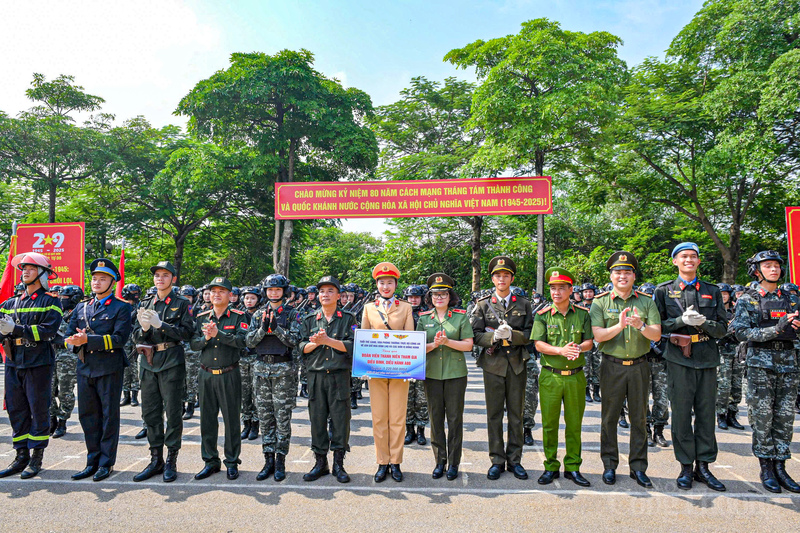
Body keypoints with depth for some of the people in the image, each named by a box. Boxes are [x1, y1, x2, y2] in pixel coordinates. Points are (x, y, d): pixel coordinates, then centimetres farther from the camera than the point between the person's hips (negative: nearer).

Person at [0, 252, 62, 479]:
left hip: (38, 362, -6)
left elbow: (48, 330, -15)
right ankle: (21, 457, 19)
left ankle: (36, 458, 10)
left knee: (38, 410, 1)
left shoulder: (50, 302, -2)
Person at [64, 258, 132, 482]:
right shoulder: (81, 308, 15)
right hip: (85, 367, 6)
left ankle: (106, 463, 13)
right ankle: (93, 461, 23)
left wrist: (88, 339, -21)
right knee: (87, 415, 11)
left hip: (109, 368, -6)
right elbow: (69, 335, 12)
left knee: (109, 415, 2)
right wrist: (76, 341, -11)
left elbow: (119, 338, -14)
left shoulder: (122, 308, -3)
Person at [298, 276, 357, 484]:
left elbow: (351, 346, -7)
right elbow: (301, 347, 6)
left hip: (340, 375, -2)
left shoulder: (348, 318, 3)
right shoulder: (309, 320, 10)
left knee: (340, 419, 2)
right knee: (317, 418, 7)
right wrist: (316, 343, -12)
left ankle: (338, 463, 15)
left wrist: (327, 340, -16)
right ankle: (320, 462, 21)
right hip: (316, 375, 2)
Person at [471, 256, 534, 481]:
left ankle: (514, 460, 20)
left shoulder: (523, 304, 7)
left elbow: (530, 334, 1)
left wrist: (512, 335, -17)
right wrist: (494, 337, -19)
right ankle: (497, 461, 16)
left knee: (516, 414, 8)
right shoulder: (483, 305, 5)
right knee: (494, 415, 4)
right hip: (493, 364, -1)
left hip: (517, 364, 1)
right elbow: (476, 336, -1)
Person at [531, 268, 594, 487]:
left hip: (576, 376, 1)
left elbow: (589, 341, 2)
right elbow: (539, 344, -6)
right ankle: (551, 467, 19)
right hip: (550, 376, -1)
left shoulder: (582, 314, 4)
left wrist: (579, 348, -21)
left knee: (574, 423, 9)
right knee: (549, 423, 6)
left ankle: (572, 467, 23)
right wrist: (561, 350, -22)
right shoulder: (543, 315, 1)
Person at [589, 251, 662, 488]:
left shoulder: (646, 301, 4)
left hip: (639, 366, 2)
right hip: (612, 366, -1)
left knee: (639, 418, 8)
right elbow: (598, 335, -9)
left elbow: (656, 335, -3)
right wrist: (620, 325, -23)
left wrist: (640, 325, -22)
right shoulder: (600, 302, 0)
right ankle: (609, 465, 18)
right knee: (609, 417, 5)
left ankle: (638, 467, 20)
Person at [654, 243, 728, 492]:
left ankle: (703, 466, 19)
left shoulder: (712, 291, 11)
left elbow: (723, 329, 8)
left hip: (707, 358, 2)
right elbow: (657, 326, 1)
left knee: (706, 413, 7)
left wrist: (703, 322, -12)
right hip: (679, 359, -2)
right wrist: (682, 320, -14)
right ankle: (686, 467, 14)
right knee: (681, 414, 2)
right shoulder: (664, 291, 5)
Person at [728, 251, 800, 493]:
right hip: (760, 363, -4)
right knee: (762, 417, -2)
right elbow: (741, 332, -9)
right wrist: (776, 329, -19)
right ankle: (766, 468, 8)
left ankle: (780, 467, 14)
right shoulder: (747, 300, 1)